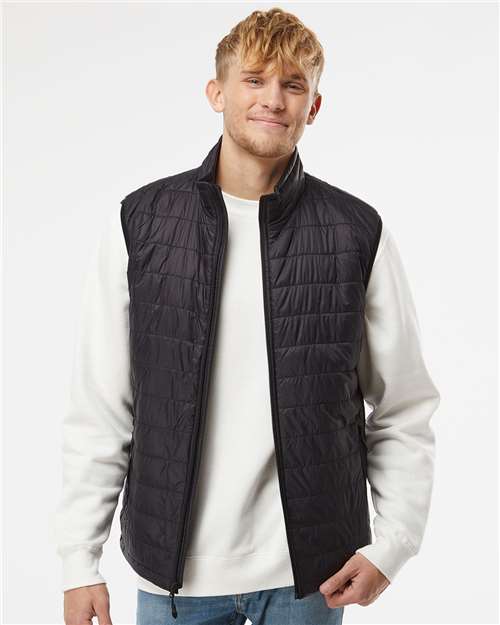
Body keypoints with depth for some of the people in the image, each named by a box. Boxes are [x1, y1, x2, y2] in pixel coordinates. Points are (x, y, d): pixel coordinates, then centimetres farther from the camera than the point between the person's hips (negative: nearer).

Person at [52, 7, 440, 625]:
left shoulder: (360, 233, -4)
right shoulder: (138, 223, -4)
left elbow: (404, 409, 1)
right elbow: (99, 409, -2)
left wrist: (391, 543, -7)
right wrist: (80, 561, -3)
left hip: (310, 573, 0)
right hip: (173, 571, 1)